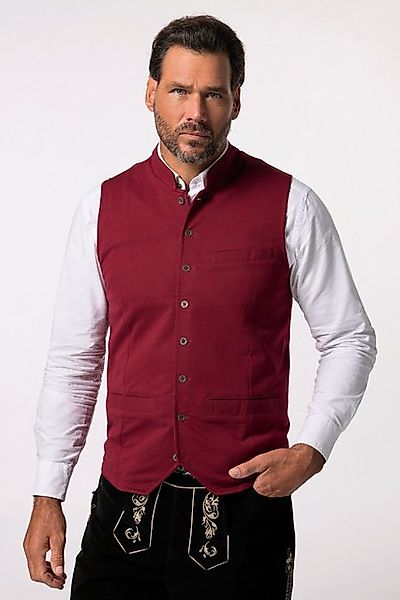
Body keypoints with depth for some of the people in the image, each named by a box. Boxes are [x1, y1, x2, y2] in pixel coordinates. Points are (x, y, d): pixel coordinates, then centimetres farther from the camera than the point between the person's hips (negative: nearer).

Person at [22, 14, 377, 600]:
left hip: (245, 503, -1)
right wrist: (47, 496, 5)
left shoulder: (289, 206, -4)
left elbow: (350, 341, 3)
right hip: (127, 505, 2)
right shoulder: (103, 209, 3)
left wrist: (311, 450, -10)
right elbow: (73, 359, 7)